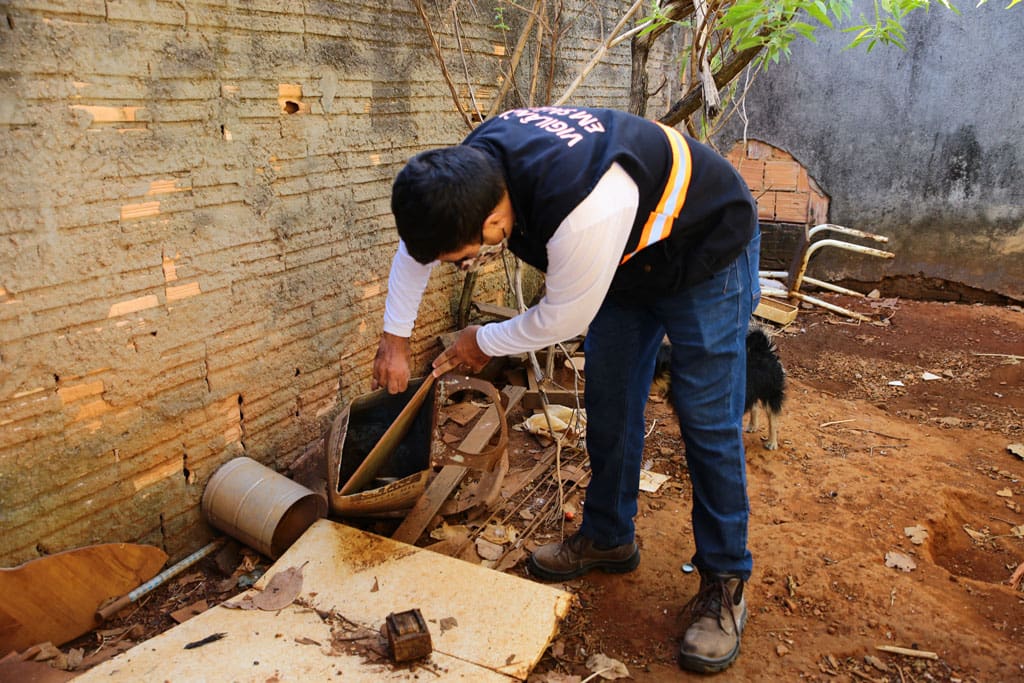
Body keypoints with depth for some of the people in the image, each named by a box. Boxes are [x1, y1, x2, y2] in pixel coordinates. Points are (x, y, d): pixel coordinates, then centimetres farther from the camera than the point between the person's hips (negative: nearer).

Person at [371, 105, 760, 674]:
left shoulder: (584, 212, -44)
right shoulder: (469, 167, -19)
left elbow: (563, 318, -27)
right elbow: (415, 245, 0)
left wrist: (485, 342, -10)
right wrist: (395, 339, 3)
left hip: (707, 252, -7)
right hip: (629, 256, 7)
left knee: (706, 418, -8)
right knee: (607, 403, 8)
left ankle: (724, 584, 7)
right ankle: (608, 539, 25)